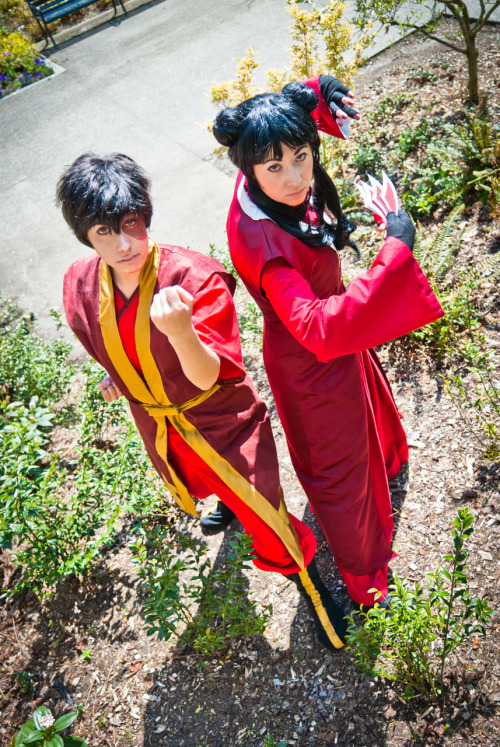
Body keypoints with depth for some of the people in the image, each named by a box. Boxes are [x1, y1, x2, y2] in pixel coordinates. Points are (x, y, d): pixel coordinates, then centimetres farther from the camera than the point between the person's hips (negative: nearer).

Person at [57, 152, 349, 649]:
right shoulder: (80, 284, -15)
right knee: (199, 486, 34)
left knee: (265, 520, 4)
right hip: (159, 427, 5)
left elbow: (208, 375, -38)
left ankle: (310, 585, 37)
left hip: (222, 421, -5)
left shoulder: (196, 277, -31)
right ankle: (229, 503, 72)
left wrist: (180, 331, -57)